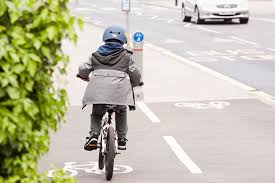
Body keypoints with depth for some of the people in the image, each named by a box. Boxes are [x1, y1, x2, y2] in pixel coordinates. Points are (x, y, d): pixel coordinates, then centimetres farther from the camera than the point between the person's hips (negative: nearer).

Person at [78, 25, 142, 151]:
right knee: (121, 112, 26)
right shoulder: (126, 56, 14)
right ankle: (122, 139, 21)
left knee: (96, 114, 21)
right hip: (119, 89, -1)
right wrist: (136, 83, 31)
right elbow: (135, 74, 9)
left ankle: (94, 134, -5)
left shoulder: (96, 55, 19)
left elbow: (83, 70, 15)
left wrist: (85, 77, 38)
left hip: (98, 90, 1)